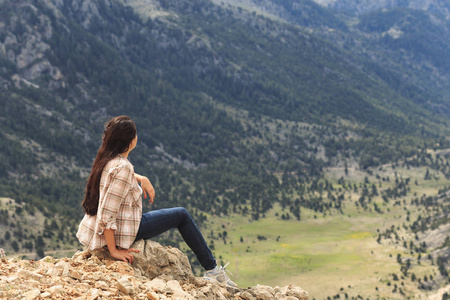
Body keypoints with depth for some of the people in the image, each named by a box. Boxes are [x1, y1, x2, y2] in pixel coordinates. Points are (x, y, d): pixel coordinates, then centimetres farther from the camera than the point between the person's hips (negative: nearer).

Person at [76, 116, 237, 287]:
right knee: (182, 215, 7)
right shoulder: (122, 167, -25)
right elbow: (107, 213, -28)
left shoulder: (105, 158, 1)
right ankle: (212, 270, 15)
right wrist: (113, 251, -23)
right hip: (119, 232, -8)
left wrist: (142, 179, 11)